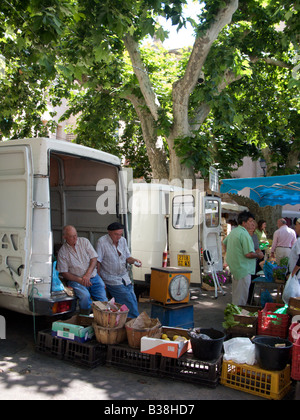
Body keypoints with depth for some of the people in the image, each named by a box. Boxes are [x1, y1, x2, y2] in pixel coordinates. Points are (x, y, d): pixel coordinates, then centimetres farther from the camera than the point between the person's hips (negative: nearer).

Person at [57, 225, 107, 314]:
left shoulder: (84, 241, 6)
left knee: (103, 300, -18)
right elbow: (64, 273, -1)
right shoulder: (62, 252, 1)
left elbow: (94, 258, 2)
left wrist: (87, 275, -13)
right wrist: (80, 280, -16)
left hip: (93, 277, 2)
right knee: (85, 296, -31)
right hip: (76, 280, -2)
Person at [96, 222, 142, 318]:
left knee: (133, 300, -3)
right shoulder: (102, 242, -12)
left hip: (125, 277, 6)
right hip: (112, 279, -6)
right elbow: (97, 262, -11)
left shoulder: (123, 240, 6)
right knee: (128, 299, -15)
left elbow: (127, 257, 11)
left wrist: (134, 260, -12)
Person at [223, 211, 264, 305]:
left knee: (236, 293, 22)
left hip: (234, 267, 10)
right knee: (242, 297, -1)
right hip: (243, 269, -10)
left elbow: (225, 243, 26)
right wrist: (258, 255, -7)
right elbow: (249, 254, -25)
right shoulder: (244, 234, -20)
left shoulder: (233, 231, 10)